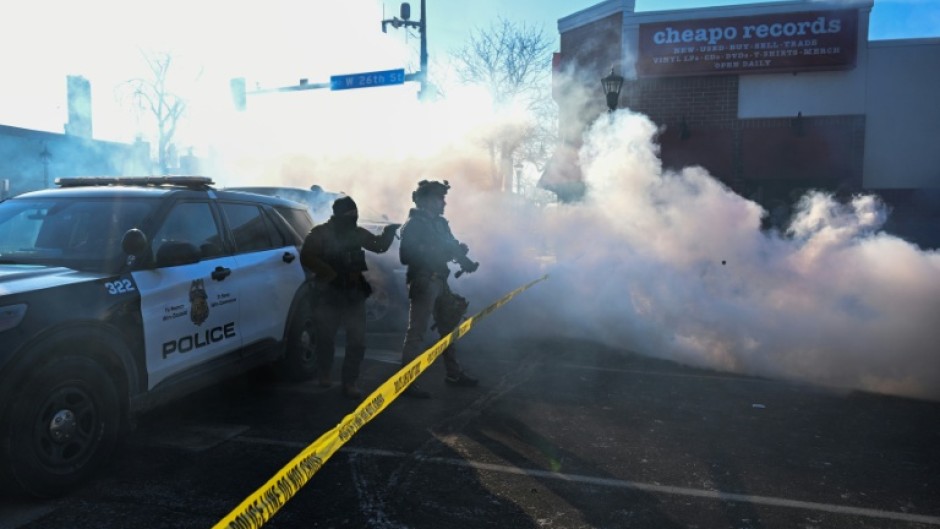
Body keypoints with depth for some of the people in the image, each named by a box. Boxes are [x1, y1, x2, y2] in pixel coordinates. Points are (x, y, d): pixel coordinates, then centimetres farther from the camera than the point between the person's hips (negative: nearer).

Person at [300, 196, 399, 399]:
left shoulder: (357, 233, 7)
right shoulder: (320, 233, -7)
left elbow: (380, 246, 15)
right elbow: (306, 258, -17)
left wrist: (389, 233, -5)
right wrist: (332, 274, -23)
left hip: (354, 292, 4)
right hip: (329, 293, -3)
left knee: (357, 340, 0)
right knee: (326, 337, 10)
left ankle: (349, 382, 12)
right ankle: (323, 374, 35)